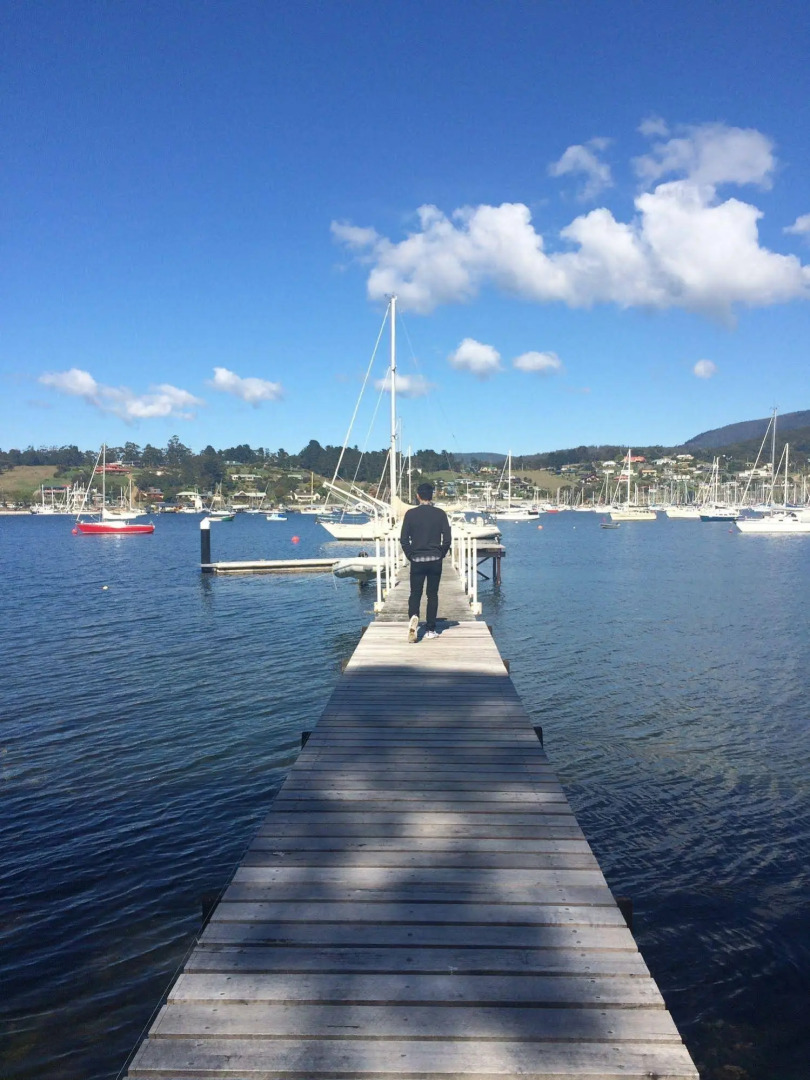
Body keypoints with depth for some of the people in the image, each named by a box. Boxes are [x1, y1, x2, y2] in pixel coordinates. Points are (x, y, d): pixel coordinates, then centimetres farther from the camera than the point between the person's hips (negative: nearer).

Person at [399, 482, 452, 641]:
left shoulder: (411, 514, -3)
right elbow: (447, 539, -3)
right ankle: (430, 630, 10)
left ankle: (413, 617, -22)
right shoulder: (440, 514, -2)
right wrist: (440, 555, 10)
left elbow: (404, 539, -4)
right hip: (435, 561, 0)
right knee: (433, 595, 8)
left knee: (415, 593, 6)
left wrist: (410, 556, 8)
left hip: (417, 561, 0)